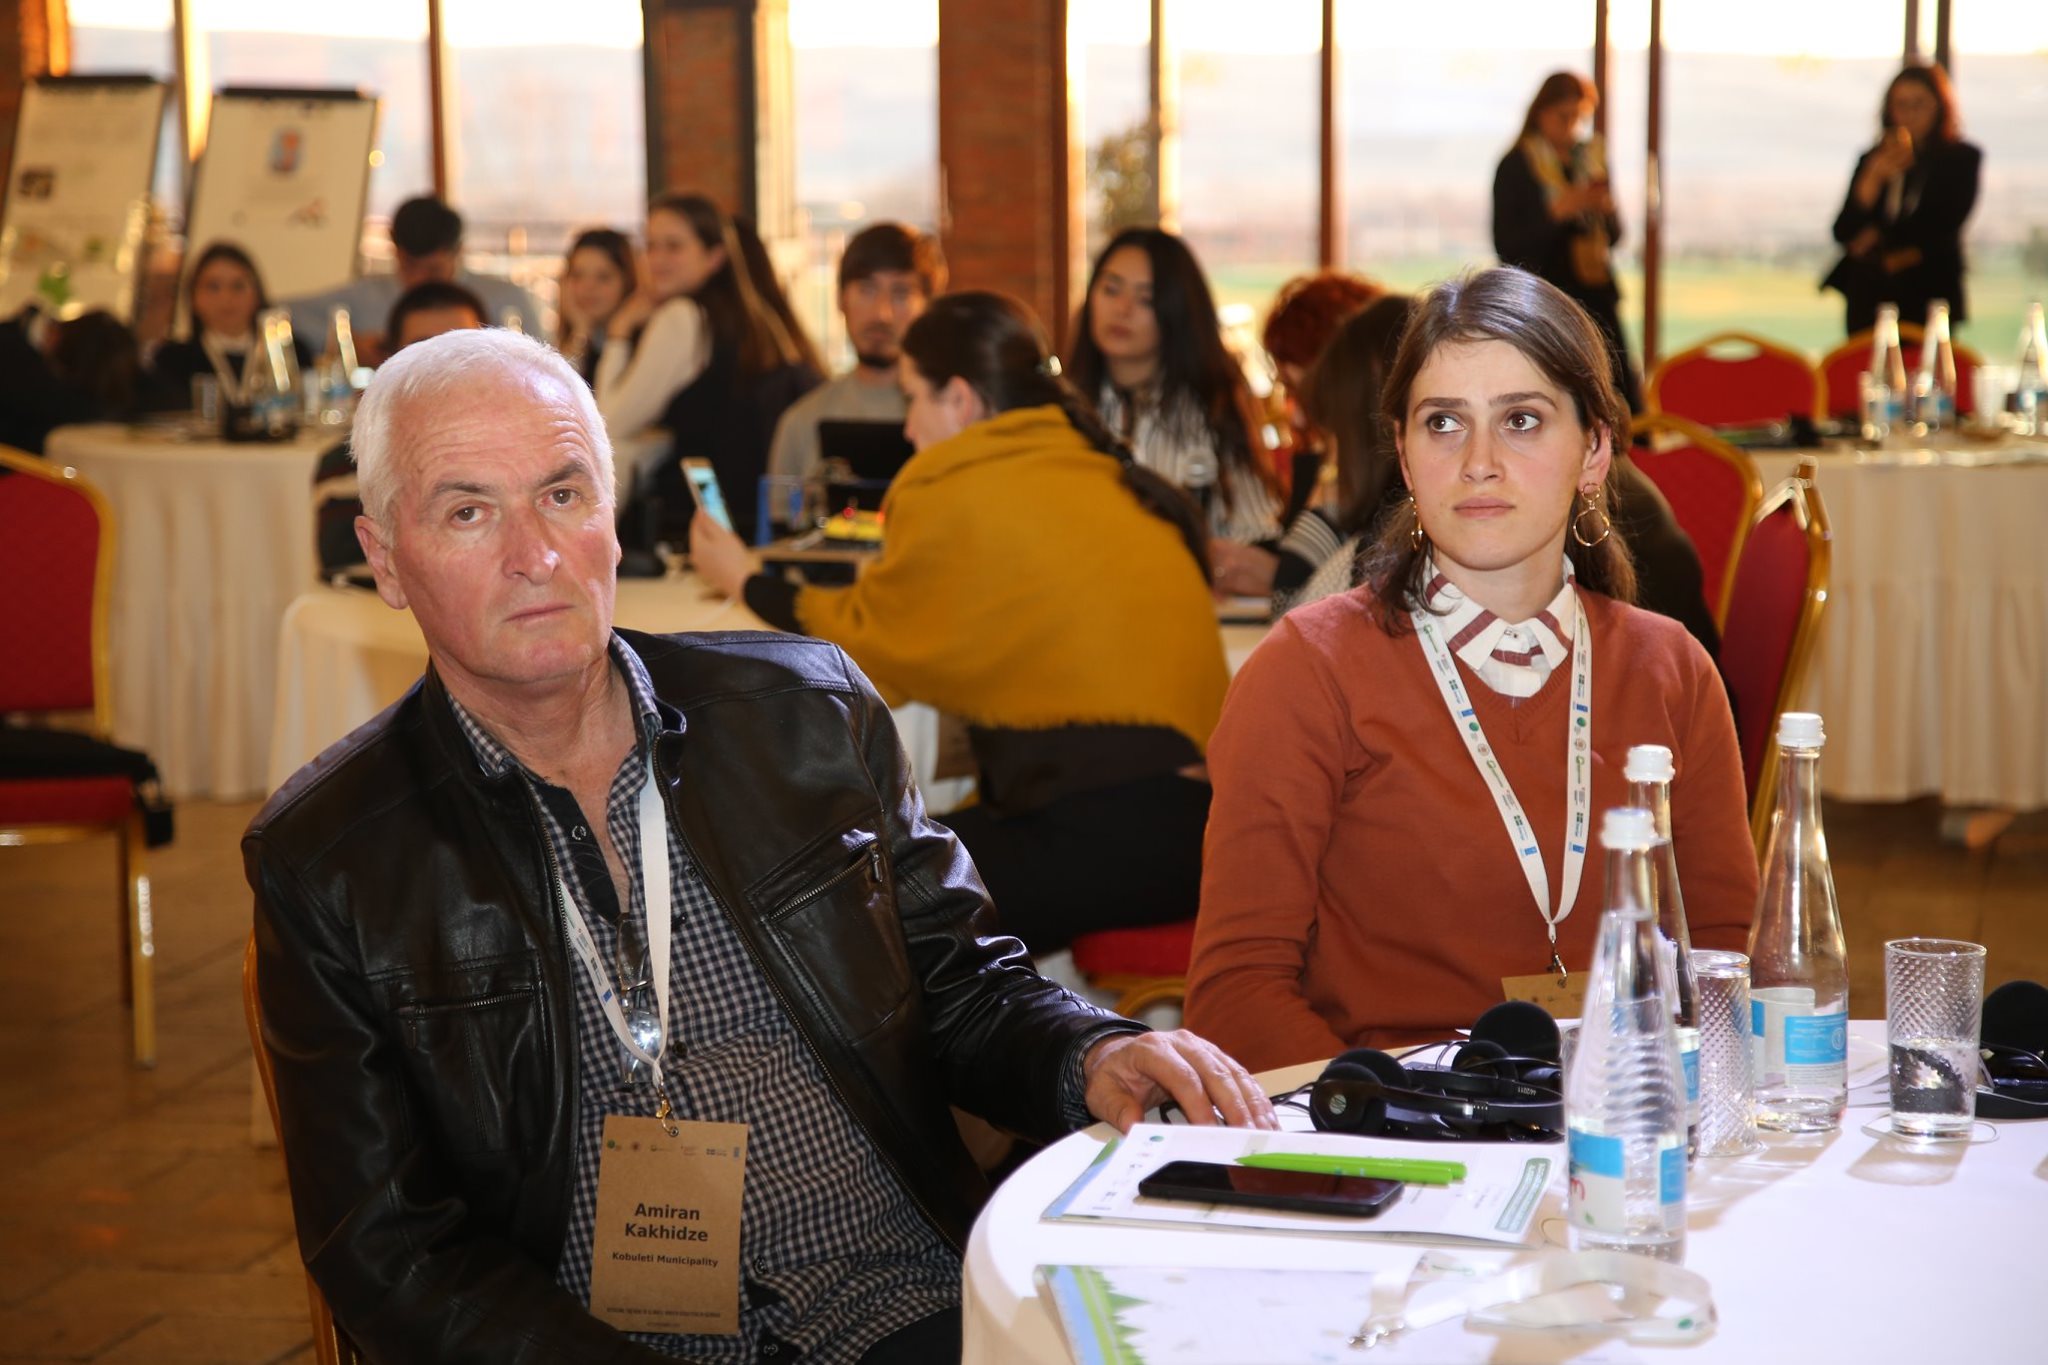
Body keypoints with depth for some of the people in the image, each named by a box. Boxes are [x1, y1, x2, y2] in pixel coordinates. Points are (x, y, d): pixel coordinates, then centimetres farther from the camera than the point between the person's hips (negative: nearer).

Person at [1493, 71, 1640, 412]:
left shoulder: (1591, 159, 11)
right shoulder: (1516, 167, -3)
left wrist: (1606, 210, -6)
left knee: (1625, 399, -2)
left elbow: (1614, 236, 16)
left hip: (1596, 297, 5)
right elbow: (1507, 246, -9)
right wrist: (1558, 211, -19)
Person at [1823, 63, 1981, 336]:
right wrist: (1874, 178, -12)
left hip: (1928, 296, -3)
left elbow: (1943, 226, -4)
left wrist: (1880, 236, 2)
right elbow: (1843, 232, 2)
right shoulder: (1873, 160, 11)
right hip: (1869, 297, 3)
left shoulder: (1962, 159, 3)